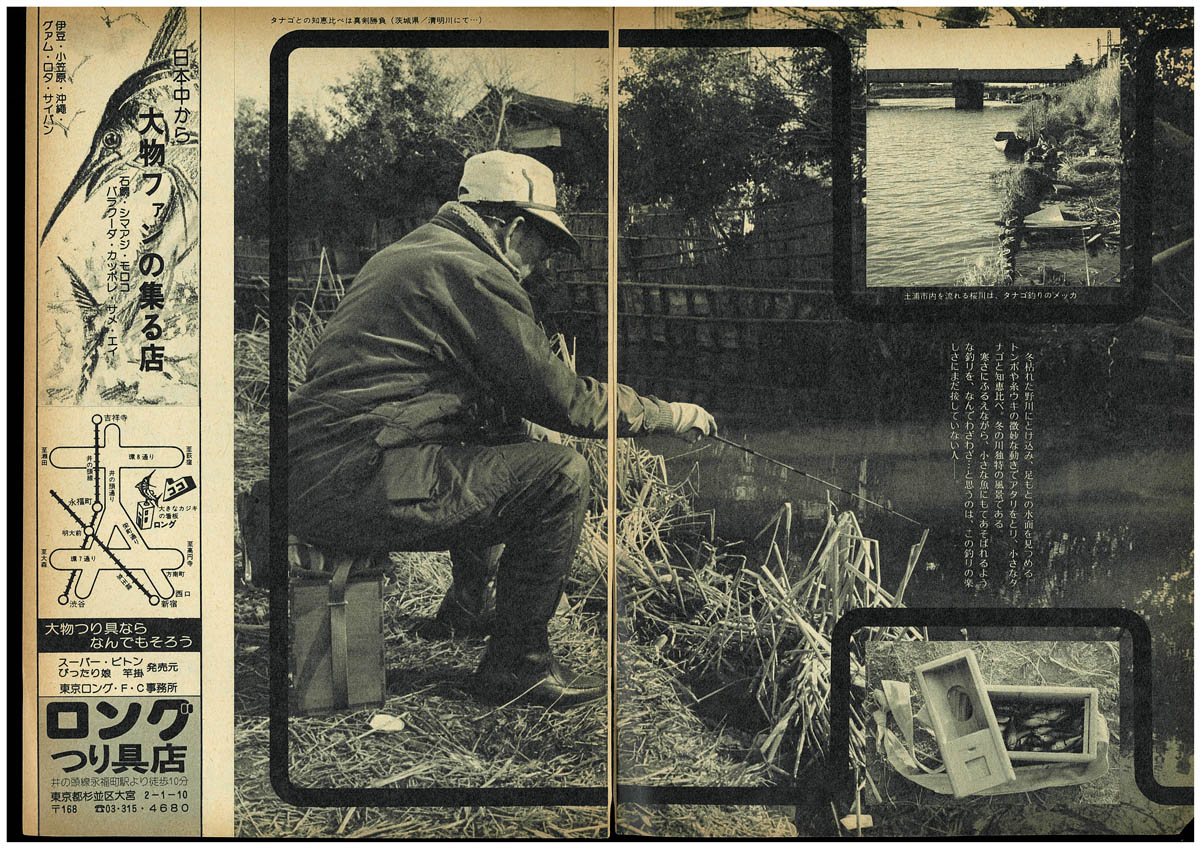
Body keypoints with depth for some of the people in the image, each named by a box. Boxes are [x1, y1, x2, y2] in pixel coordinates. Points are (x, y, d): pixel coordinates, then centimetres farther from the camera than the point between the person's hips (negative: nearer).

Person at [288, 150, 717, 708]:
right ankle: (516, 664, -1)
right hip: (353, 485, -11)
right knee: (560, 474, -12)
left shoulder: (411, 252, 21)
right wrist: (668, 415, 4)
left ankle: (468, 605, 41)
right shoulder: (472, 274, -10)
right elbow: (558, 397, -9)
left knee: (500, 447, 29)